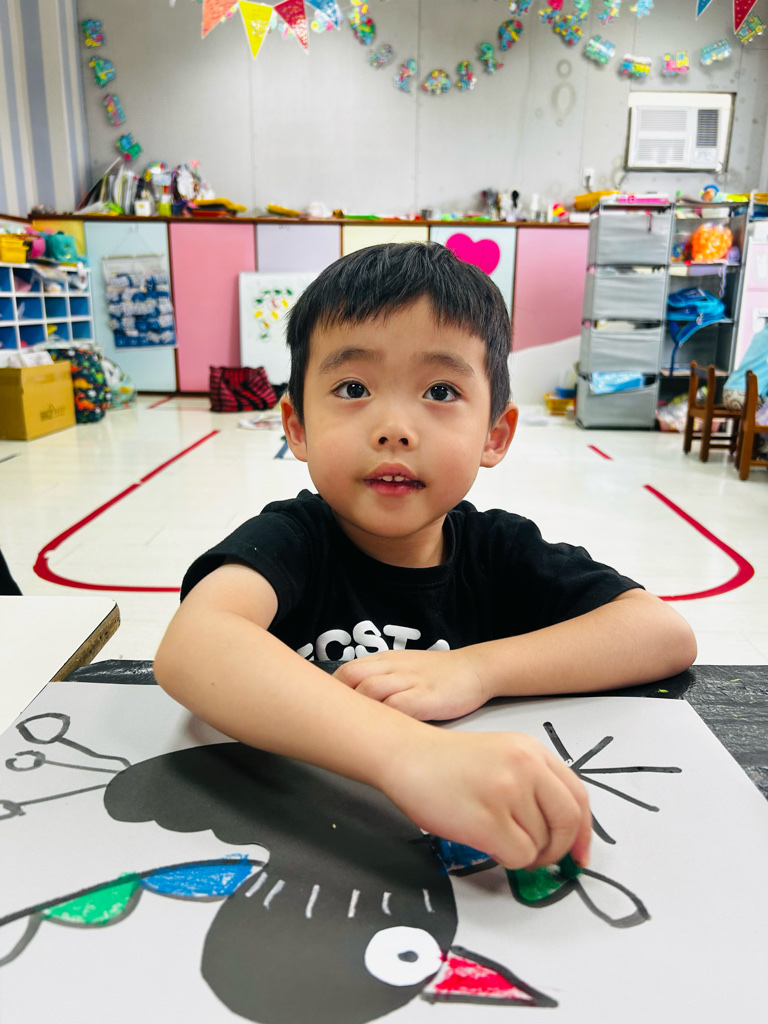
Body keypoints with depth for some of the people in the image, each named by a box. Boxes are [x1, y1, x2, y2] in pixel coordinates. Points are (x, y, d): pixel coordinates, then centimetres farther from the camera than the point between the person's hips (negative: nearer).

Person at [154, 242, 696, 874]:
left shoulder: (499, 552, -4)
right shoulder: (292, 540, -14)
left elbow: (669, 634, -10)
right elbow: (189, 649, -33)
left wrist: (476, 668, -24)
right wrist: (411, 753, -47)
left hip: (470, 849, 3)